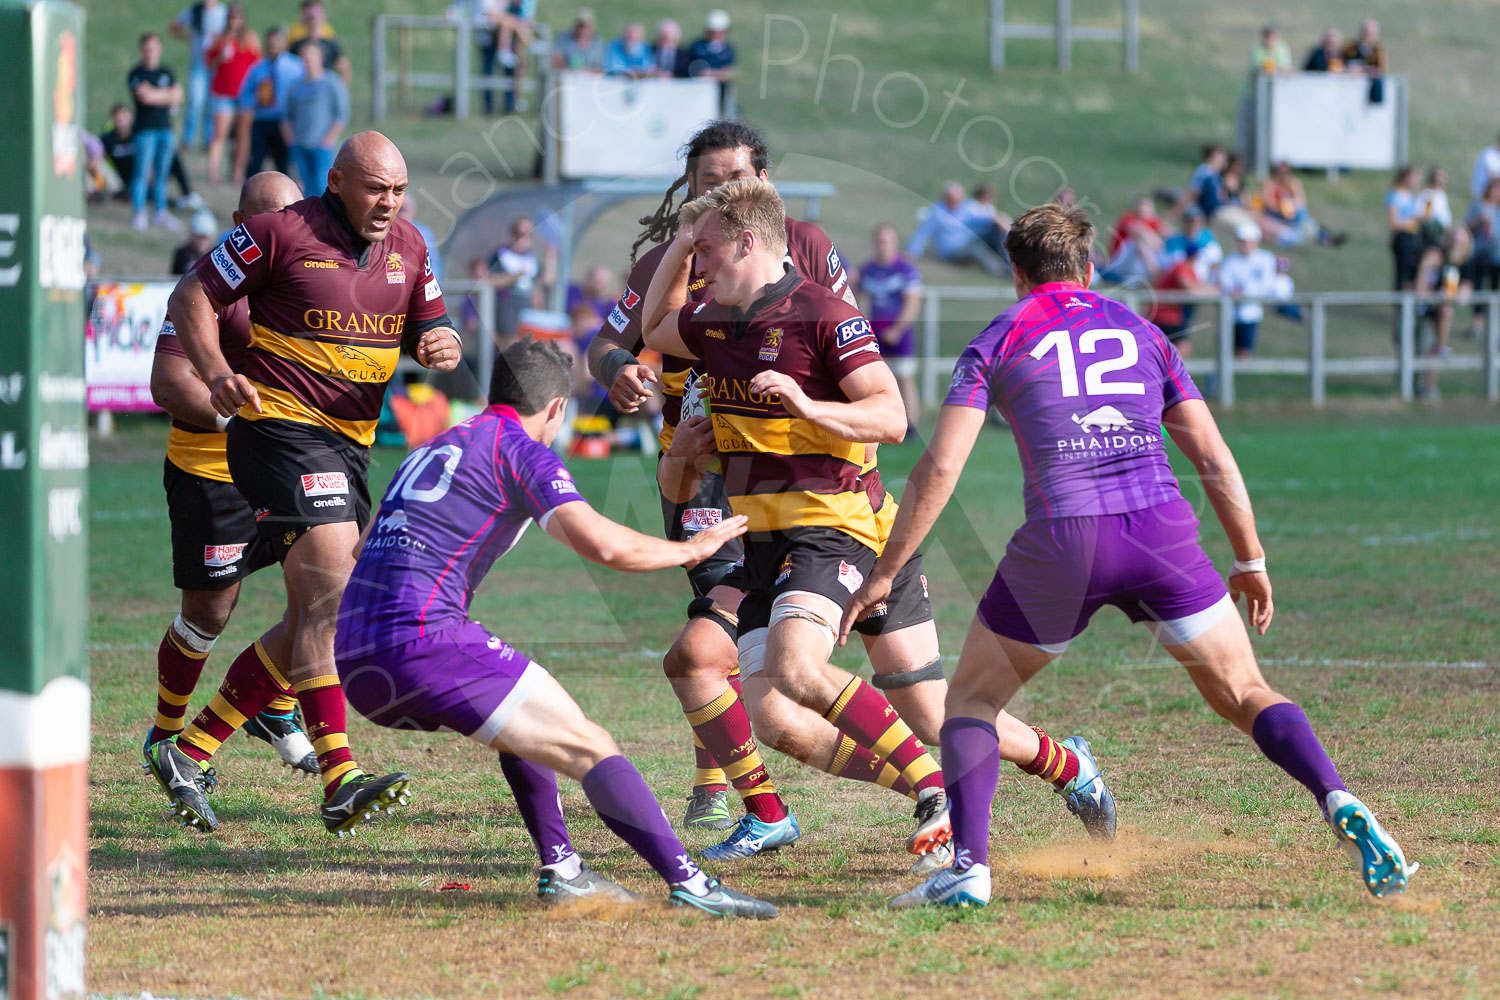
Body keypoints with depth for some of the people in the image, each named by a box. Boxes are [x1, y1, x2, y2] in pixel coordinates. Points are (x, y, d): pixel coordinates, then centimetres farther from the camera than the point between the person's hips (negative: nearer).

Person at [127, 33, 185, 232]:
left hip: (165, 128, 5)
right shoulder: (136, 73, -2)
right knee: (142, 172, -8)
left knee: (161, 173, 9)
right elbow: (144, 96, -14)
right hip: (145, 128, -5)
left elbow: (178, 97, 8)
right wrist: (168, 95, -2)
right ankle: (138, 214, -5)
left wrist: (155, 94, -6)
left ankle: (161, 213, 15)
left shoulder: (167, 73, 15)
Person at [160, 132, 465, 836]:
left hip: (351, 445, 8)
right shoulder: (282, 233, -8)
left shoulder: (408, 248, 11)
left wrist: (442, 348, -5)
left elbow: (428, 328, 20)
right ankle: (340, 782, -25)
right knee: (331, 599, -19)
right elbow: (191, 297, -3)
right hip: (282, 429, -8)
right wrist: (217, 374, -18)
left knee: (313, 617, 9)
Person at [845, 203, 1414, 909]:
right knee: (1244, 694, 12)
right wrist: (1251, 563, 25)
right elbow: (1213, 459, 16)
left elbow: (939, 467, 1)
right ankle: (1339, 805, -13)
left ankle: (969, 869, -1)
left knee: (971, 698, 17)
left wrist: (882, 575, 6)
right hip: (1163, 531, 2)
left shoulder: (997, 341, 12)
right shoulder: (1139, 331, 20)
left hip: (1062, 544, -2)